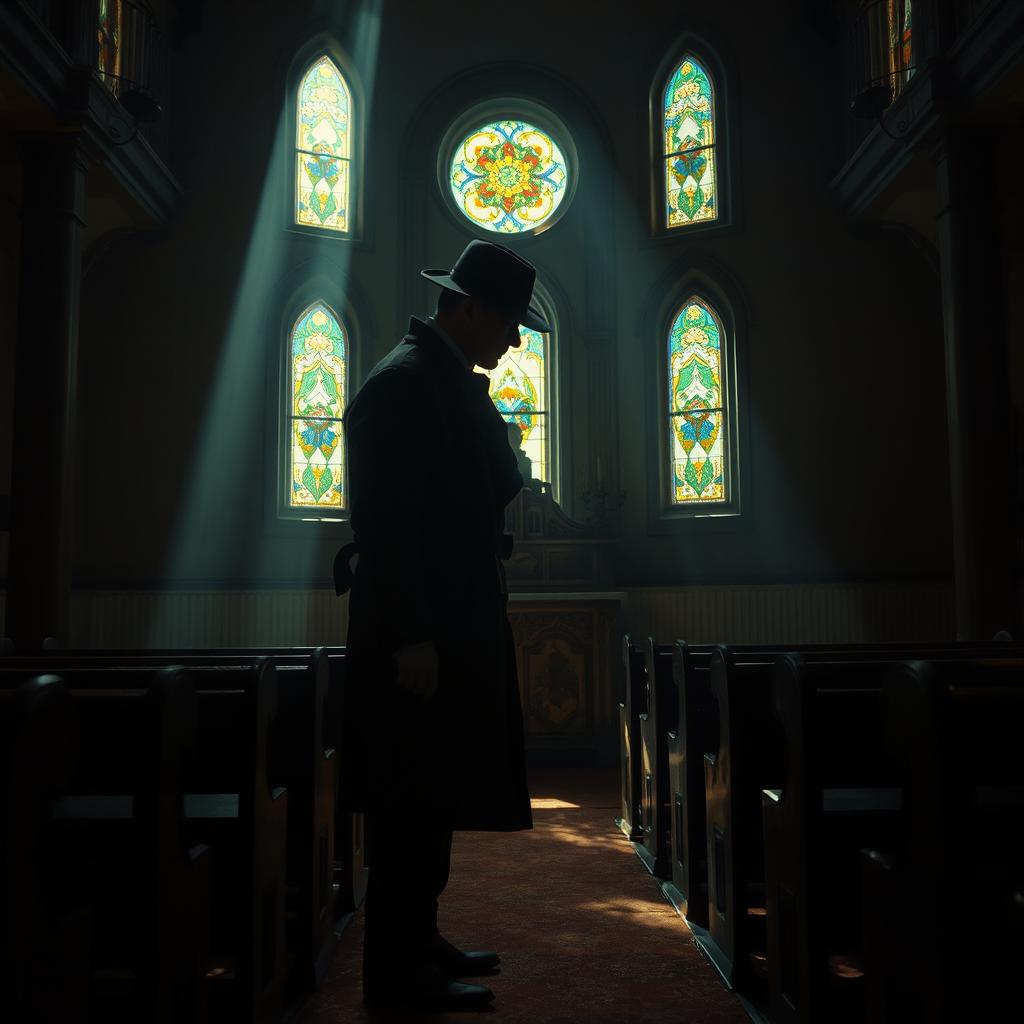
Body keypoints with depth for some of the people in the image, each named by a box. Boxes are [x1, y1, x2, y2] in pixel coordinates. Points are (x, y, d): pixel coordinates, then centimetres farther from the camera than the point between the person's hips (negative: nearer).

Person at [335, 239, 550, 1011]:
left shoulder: (455, 383, 16)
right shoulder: (402, 382, -14)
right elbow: (387, 522, -19)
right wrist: (412, 640, -21)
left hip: (456, 628, 10)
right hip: (418, 633, -10)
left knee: (437, 796, 16)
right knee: (413, 801, -2)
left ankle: (417, 941, 28)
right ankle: (397, 966, 10)